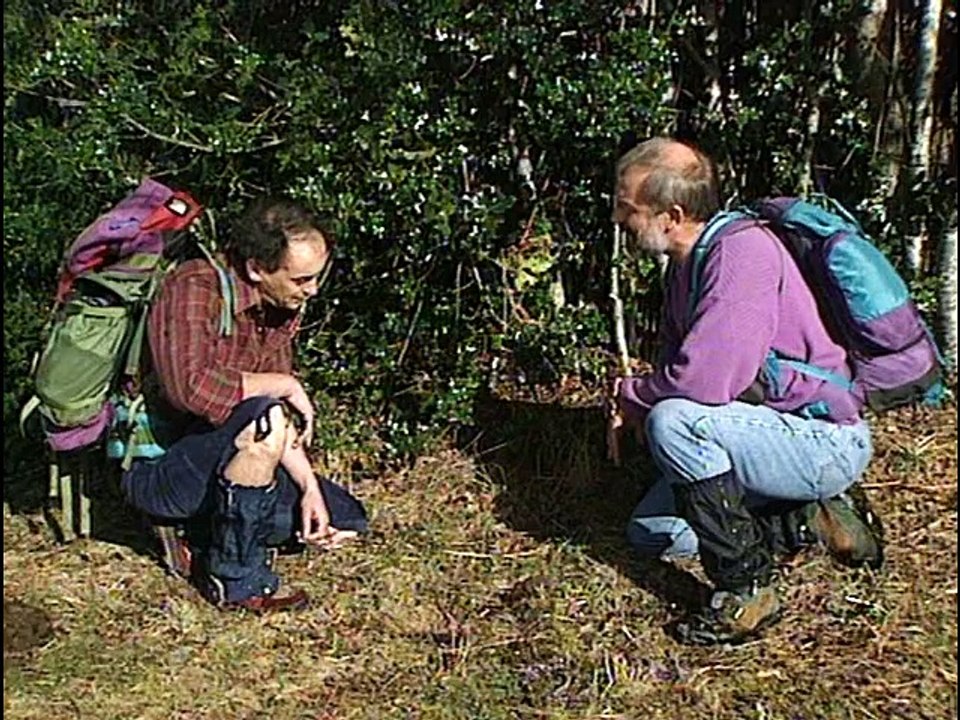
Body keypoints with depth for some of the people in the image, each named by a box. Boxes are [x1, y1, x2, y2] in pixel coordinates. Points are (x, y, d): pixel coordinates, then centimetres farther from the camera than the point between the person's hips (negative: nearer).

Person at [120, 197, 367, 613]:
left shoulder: (281, 309, 1)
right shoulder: (195, 287, -22)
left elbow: (283, 412, 4)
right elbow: (191, 387, -38)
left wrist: (309, 487, -8)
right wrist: (285, 384, -25)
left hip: (217, 464, 8)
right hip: (157, 468, -8)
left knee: (346, 522, 5)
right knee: (264, 419, -35)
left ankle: (199, 534, 12)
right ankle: (234, 579, -17)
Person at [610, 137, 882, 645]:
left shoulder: (743, 251, -24)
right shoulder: (688, 260, 7)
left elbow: (703, 381, -33)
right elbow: (677, 370, 17)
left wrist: (630, 393, -13)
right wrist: (637, 404, -4)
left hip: (826, 441, -10)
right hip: (779, 434, 10)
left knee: (674, 422, -31)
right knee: (650, 533, 10)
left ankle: (746, 590, -17)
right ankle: (813, 518, 12)